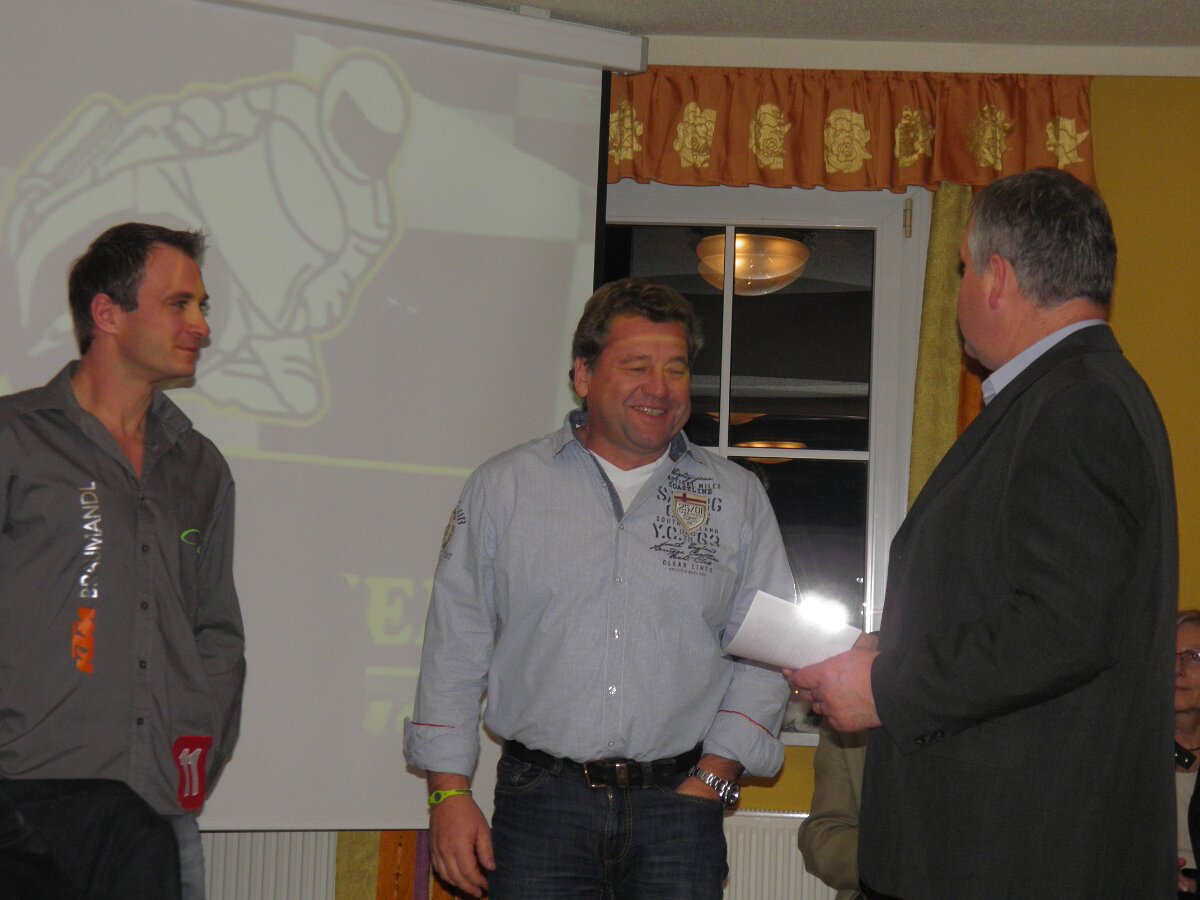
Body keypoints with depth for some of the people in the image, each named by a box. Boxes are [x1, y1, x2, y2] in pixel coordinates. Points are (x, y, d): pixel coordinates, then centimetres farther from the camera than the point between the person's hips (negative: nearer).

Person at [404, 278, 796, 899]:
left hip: (677, 803, 1)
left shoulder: (737, 498, 9)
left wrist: (709, 781, -2)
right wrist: (449, 793, 0)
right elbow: (454, 648, 6)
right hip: (540, 801, 0)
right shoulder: (504, 487, 6)